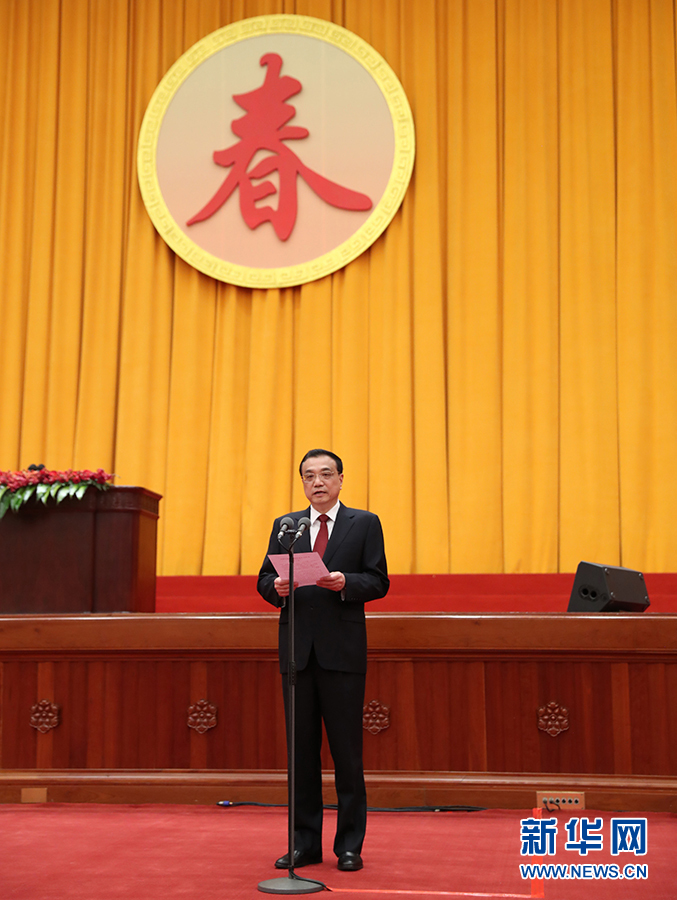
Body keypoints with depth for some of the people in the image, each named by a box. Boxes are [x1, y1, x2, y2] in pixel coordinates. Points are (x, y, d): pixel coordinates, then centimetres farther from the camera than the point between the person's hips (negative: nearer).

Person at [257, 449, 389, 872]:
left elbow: (378, 581, -1)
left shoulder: (365, 523, 5)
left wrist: (345, 583, -19)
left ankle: (350, 846, 10)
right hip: (297, 650, 3)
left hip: (342, 651, -3)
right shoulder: (285, 526, 15)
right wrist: (276, 587, -11)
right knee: (301, 750, 8)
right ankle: (305, 843, 17)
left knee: (347, 751, 0)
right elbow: (264, 579, 11)